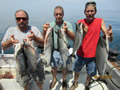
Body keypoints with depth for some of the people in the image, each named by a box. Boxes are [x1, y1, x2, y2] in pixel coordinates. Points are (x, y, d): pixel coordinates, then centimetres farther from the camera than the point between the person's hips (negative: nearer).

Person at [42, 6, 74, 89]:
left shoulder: (68, 24, -14)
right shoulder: (51, 24, -8)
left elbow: (73, 38, -25)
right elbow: (45, 38, -15)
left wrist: (66, 31, -47)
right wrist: (45, 31, -39)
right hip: (54, 50, 2)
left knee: (64, 67, 15)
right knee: (53, 67, 16)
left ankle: (64, 80, 43)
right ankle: (54, 79, 45)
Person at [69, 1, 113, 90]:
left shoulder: (100, 21, -10)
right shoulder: (80, 22, -9)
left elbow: (110, 40, -15)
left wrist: (110, 35, -39)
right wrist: (83, 33, -36)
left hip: (93, 54, 0)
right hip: (81, 54, 1)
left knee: (90, 74, 13)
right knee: (77, 70, 19)